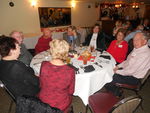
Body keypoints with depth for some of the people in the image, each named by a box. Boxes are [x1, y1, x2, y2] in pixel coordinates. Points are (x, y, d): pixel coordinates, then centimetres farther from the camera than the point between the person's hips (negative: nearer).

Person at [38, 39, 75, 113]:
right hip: (61, 106, -2)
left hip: (43, 102, 2)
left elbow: (41, 85, -5)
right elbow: (71, 91, -11)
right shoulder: (70, 71, -28)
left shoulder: (44, 65, -22)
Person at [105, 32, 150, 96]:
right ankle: (116, 91, 19)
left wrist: (117, 71, -16)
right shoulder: (137, 48, 2)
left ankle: (117, 94, 13)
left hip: (133, 78, -9)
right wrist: (118, 66, 2)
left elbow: (131, 71, -27)